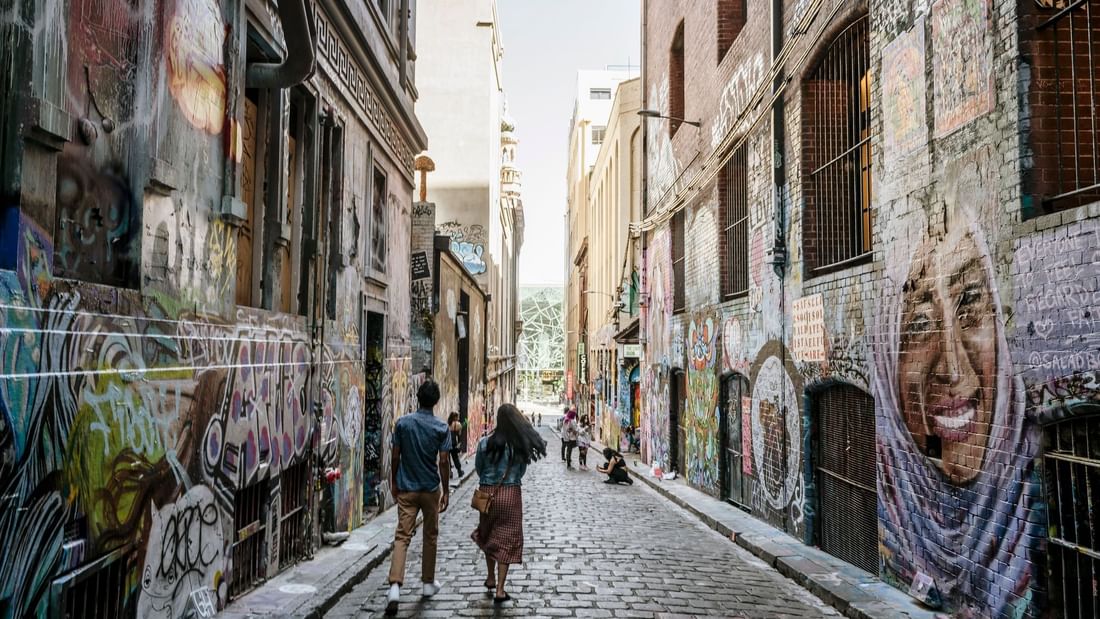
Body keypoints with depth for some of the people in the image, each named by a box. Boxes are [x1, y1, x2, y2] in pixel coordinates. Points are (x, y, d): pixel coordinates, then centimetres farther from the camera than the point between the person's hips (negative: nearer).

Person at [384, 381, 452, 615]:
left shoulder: (402, 423, -4)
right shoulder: (441, 428, -9)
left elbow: (395, 457, -1)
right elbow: (443, 463, -8)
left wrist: (394, 483, 13)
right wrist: (446, 491, 0)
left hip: (406, 489, 1)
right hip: (431, 489, -1)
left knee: (402, 537, -2)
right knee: (430, 536, 15)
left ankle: (395, 586, -17)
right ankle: (428, 583, 26)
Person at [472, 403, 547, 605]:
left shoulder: (485, 443, -9)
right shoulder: (521, 445, -8)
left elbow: (478, 468, 4)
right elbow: (521, 471, 3)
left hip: (488, 493, 1)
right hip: (511, 494, -1)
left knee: (488, 536, 23)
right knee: (507, 540, 6)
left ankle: (491, 579, 34)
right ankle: (499, 590, 4)